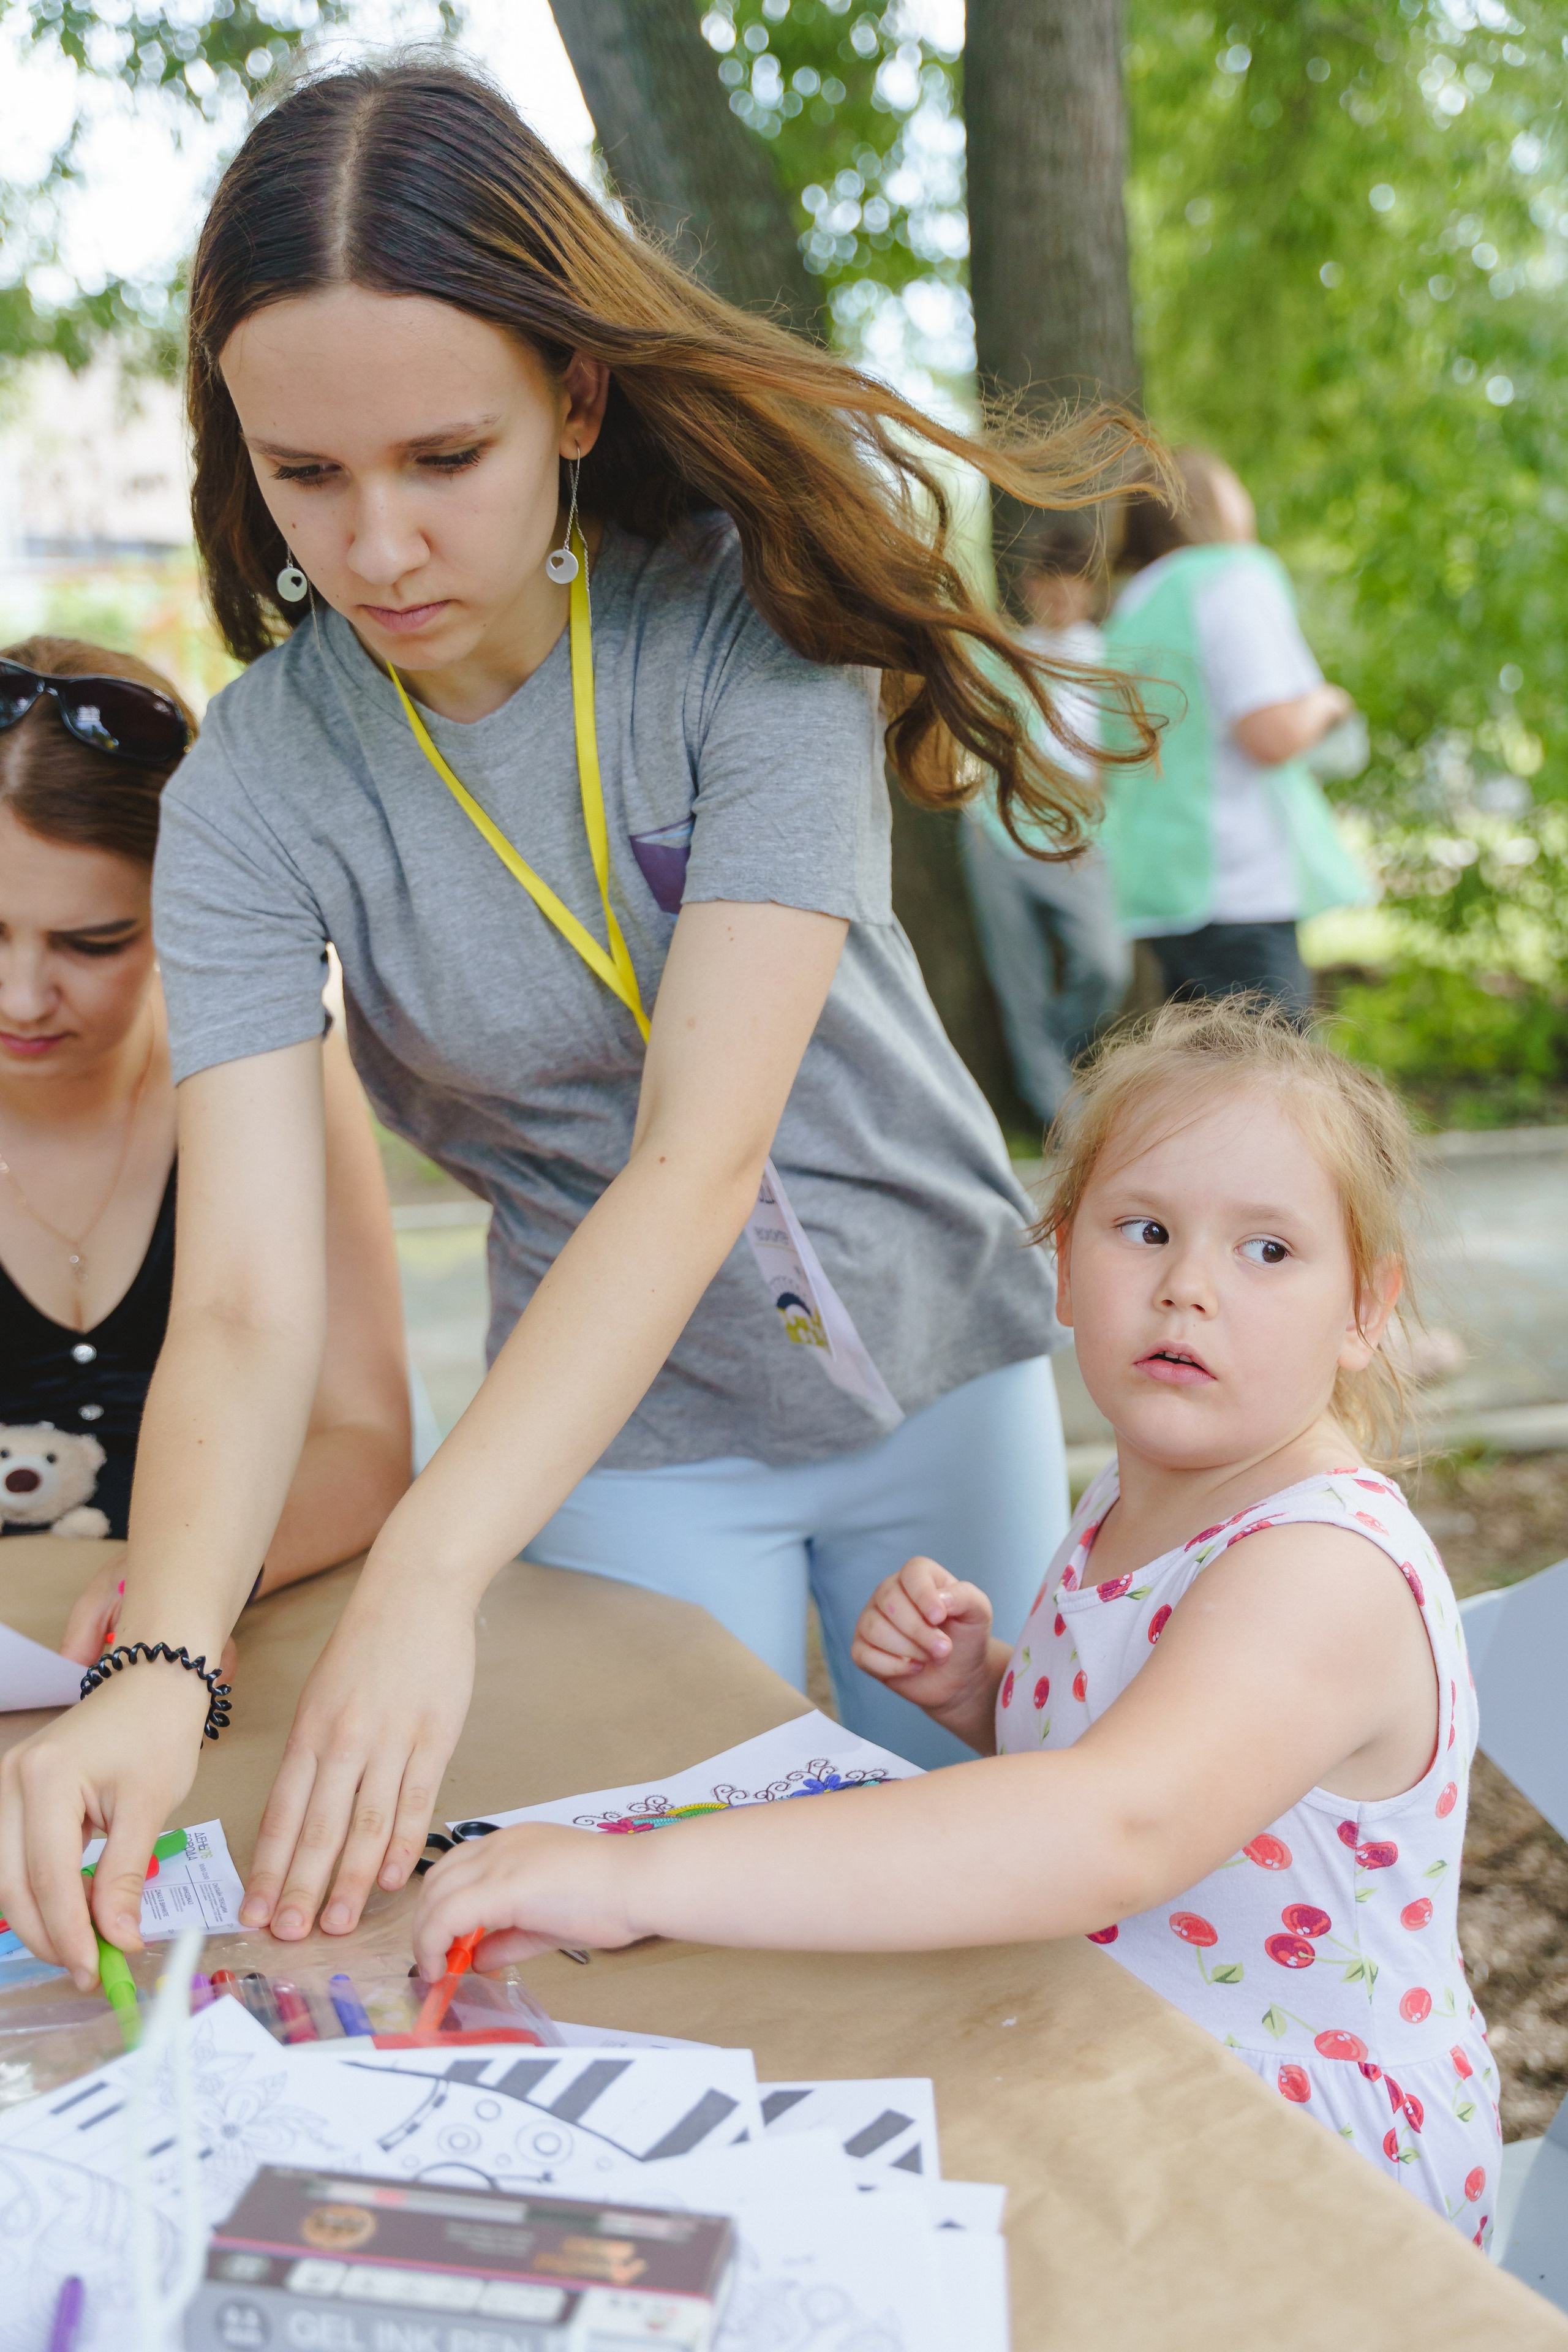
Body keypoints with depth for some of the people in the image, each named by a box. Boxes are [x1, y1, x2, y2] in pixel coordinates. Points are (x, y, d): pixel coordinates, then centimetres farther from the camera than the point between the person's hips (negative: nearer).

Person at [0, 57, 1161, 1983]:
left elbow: (700, 1156, -30)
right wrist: (160, 1664, -42)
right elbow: (246, 1305, -24)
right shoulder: (251, 794, -17)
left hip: (939, 1363, 1)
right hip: (624, 1434, 0)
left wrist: (427, 1572, -40)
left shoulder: (751, 614, -22)